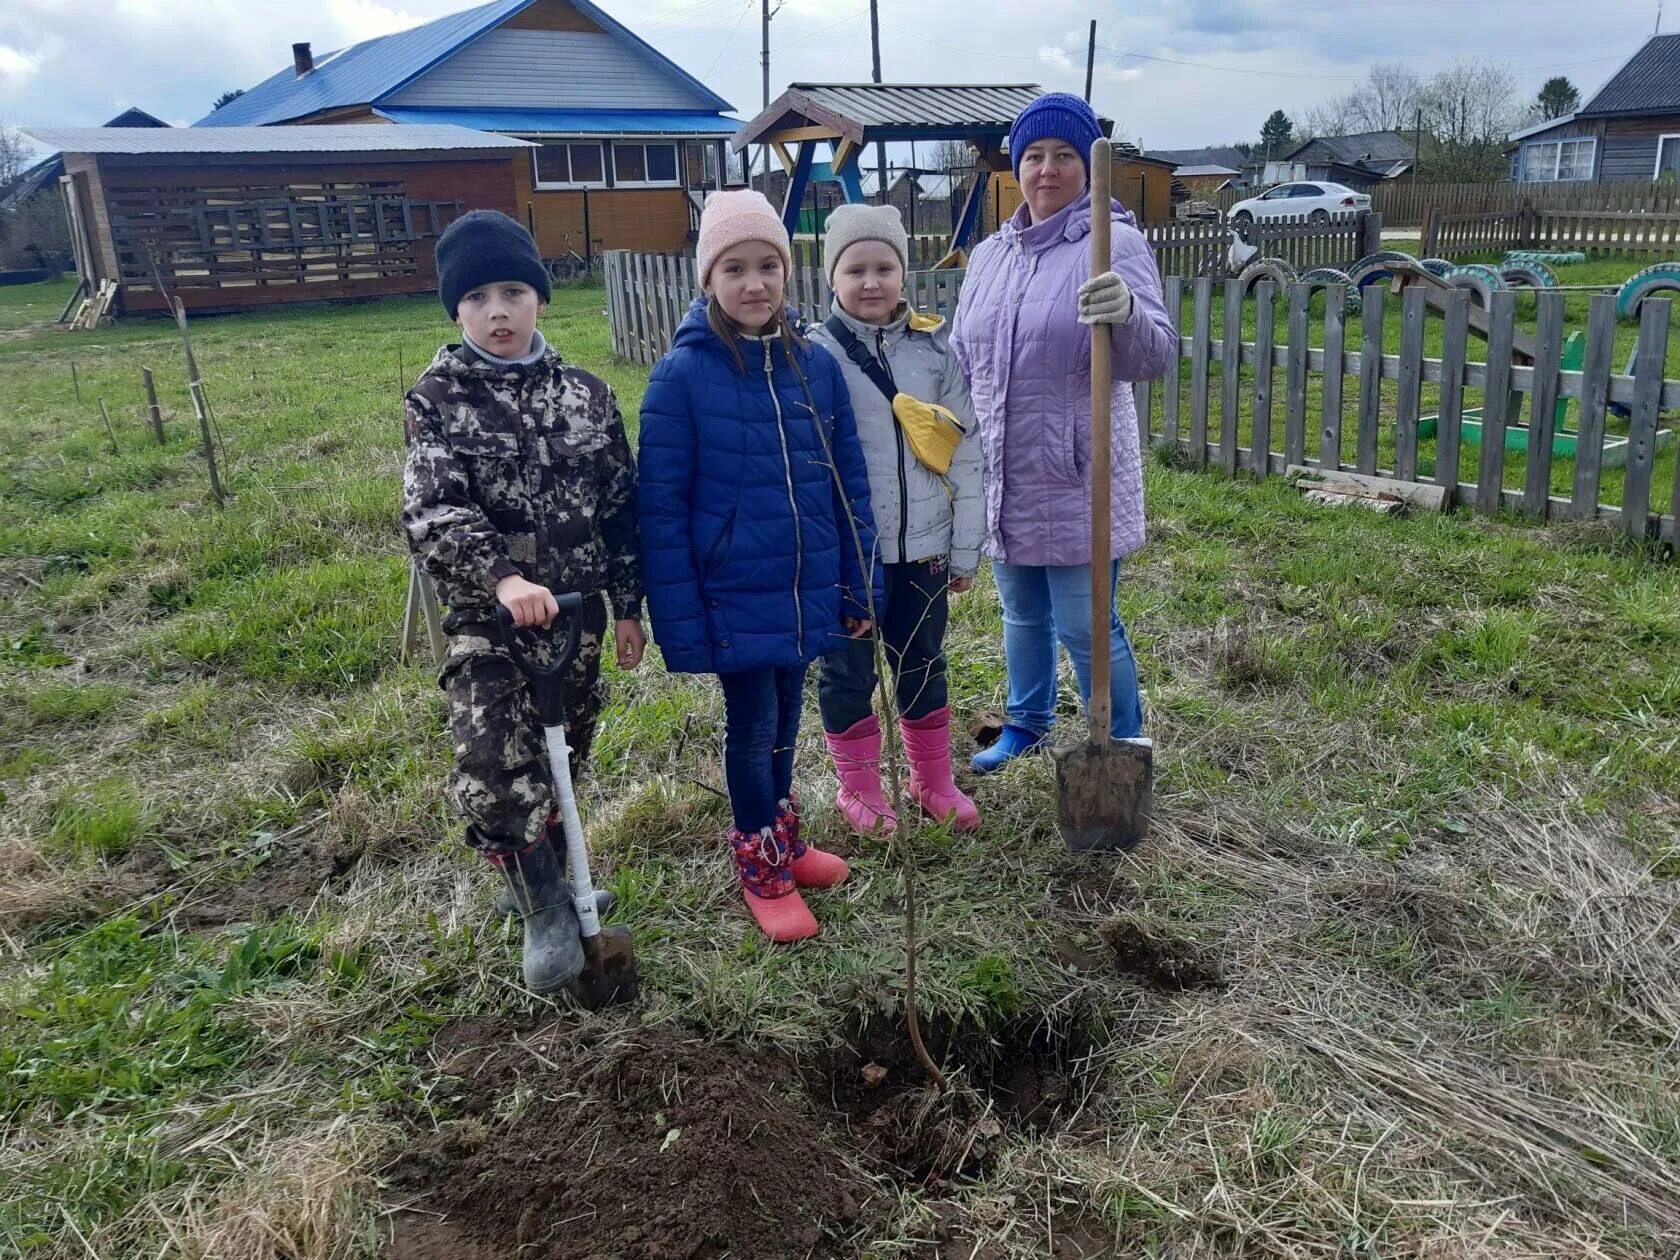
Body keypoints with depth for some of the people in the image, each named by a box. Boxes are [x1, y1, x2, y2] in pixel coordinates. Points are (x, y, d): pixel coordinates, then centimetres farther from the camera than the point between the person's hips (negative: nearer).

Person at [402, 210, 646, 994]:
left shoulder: (585, 394, 4)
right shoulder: (437, 400, -5)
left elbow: (621, 507, 8)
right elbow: (431, 514, -18)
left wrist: (627, 606, 7)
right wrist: (504, 578, -34)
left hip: (577, 611, 3)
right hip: (486, 616, -3)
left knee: (563, 760, 14)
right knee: (494, 768, -15)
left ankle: (541, 875, 37)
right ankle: (545, 908, 3)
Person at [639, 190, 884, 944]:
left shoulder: (815, 365, -1)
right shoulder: (682, 376, -13)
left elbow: (849, 484, 5)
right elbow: (663, 510, -12)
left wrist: (860, 586, 6)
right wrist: (681, 624, -13)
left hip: (806, 592, 4)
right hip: (735, 597, -4)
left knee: (785, 718, 20)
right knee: (752, 726, 9)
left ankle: (784, 838, 41)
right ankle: (760, 866, 30)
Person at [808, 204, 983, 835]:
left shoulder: (935, 347, 0)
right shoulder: (815, 355, -7)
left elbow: (965, 451, 3)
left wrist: (965, 548, 2)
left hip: (922, 546, 3)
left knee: (923, 666, 16)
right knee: (848, 673, 11)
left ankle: (933, 780, 33)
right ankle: (859, 788, 29)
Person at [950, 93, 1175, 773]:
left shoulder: (1114, 243, -10)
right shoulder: (989, 255, 9)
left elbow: (1153, 356, -23)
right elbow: (961, 364, 16)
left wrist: (1125, 315, -44)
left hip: (1077, 479, -6)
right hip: (1003, 477, 6)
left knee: (1086, 626, 1)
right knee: (1023, 615, 22)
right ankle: (1027, 722, 43)